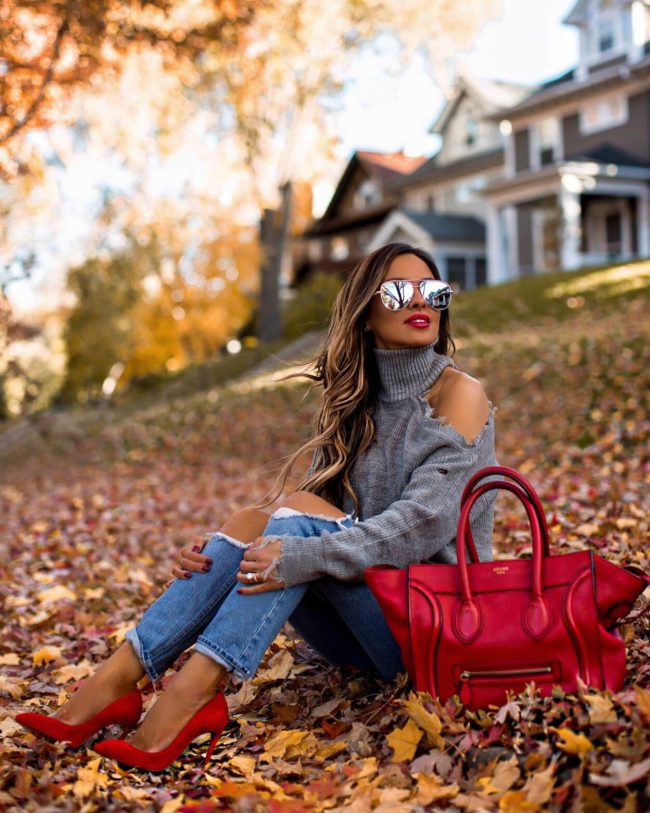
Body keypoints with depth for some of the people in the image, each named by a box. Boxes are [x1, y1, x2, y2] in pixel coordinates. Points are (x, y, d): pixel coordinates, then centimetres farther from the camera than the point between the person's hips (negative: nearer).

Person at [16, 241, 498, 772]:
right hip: (363, 629, 5)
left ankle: (190, 695, -37)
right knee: (252, 522, -17)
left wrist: (304, 558, -31)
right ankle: (118, 679, -25)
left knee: (302, 511, -26)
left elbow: (425, 520, -20)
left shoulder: (458, 394, -7)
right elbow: (320, 524, 5)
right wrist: (221, 561, -12)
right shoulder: (355, 402, 11)